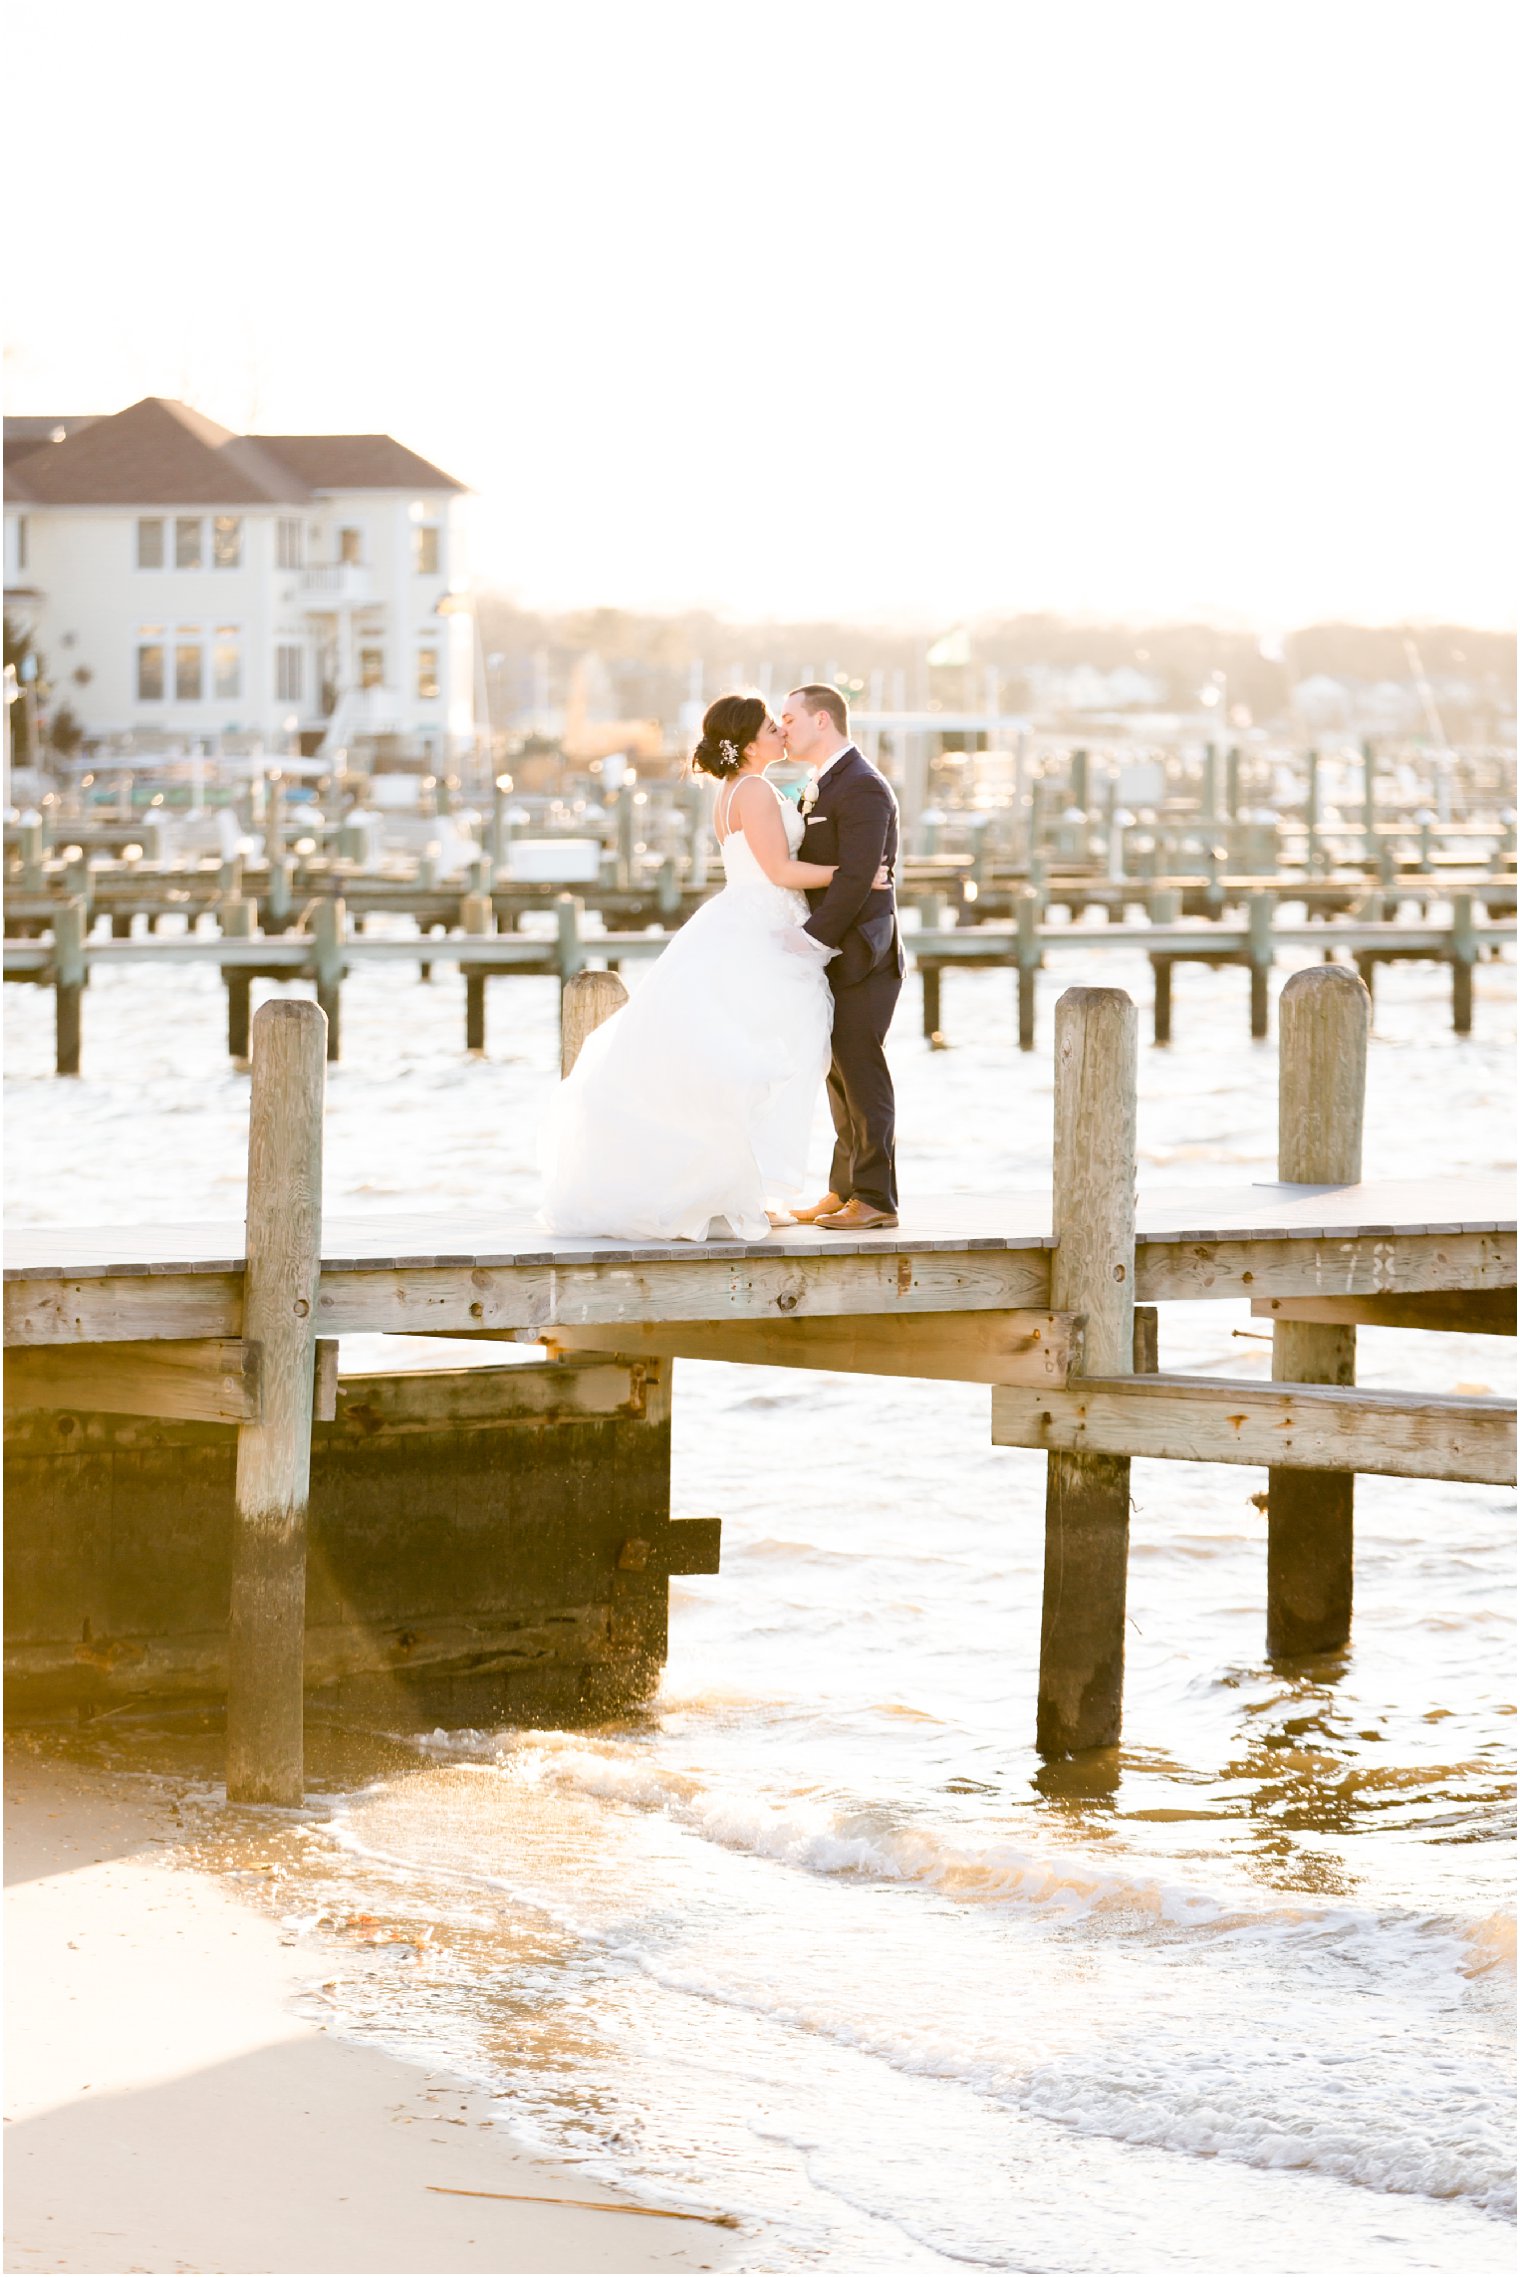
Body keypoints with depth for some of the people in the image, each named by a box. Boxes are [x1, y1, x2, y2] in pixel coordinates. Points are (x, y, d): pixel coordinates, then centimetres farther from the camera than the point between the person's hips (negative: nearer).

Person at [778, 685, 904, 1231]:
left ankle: (875, 1198, -3)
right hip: (830, 956, 10)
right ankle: (845, 1190, 18)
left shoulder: (862, 788, -14)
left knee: (861, 1073, -7)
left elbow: (854, 879, -22)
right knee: (840, 1077, 12)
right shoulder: (821, 788, 17)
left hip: (859, 954, -10)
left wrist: (811, 942, -21)